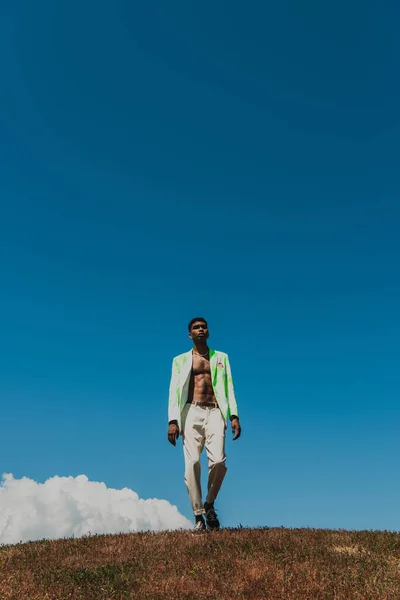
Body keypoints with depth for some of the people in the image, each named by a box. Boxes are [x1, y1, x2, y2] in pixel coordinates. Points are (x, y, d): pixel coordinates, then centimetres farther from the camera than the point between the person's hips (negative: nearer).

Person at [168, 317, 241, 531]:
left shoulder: (221, 358, 19)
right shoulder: (181, 360, 15)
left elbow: (229, 388, 12)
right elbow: (174, 391, 7)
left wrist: (234, 415, -1)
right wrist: (173, 420, -6)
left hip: (215, 412, 0)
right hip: (192, 413, 0)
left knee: (218, 461, -16)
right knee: (192, 463, -11)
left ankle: (209, 504, 9)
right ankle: (199, 516, 0)